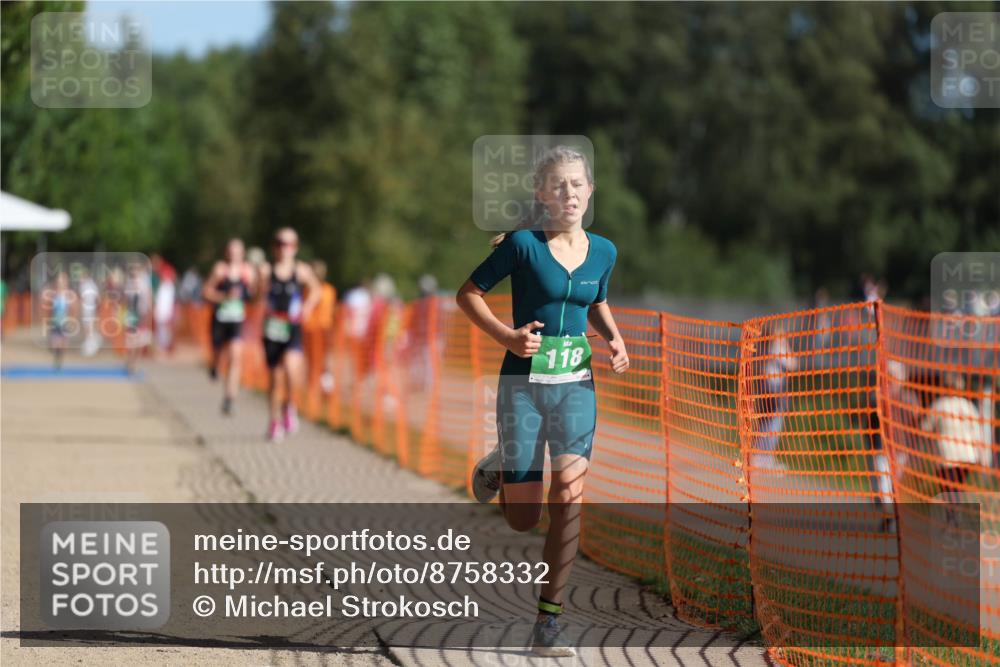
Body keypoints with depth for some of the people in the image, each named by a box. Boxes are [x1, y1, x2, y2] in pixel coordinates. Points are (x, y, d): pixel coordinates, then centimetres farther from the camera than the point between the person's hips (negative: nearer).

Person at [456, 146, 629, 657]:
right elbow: (468, 294, -3)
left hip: (576, 386, 3)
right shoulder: (522, 244, -9)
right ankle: (498, 470, 39)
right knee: (524, 519, 1)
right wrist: (507, 336, -17)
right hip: (524, 384, -3)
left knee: (569, 492, -16)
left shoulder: (603, 251, 6)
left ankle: (549, 623, -7)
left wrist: (614, 339, 4)